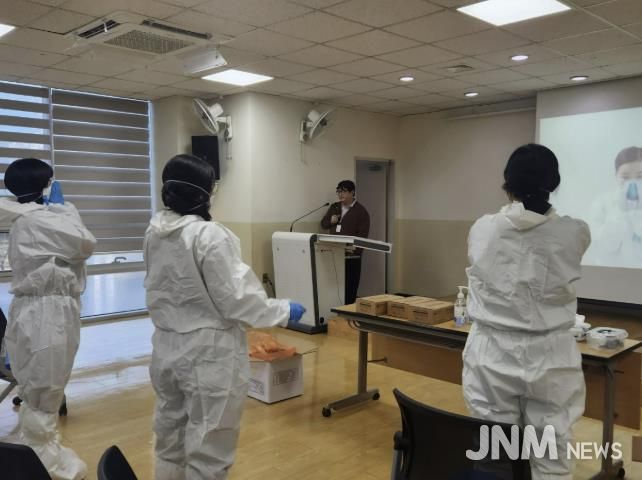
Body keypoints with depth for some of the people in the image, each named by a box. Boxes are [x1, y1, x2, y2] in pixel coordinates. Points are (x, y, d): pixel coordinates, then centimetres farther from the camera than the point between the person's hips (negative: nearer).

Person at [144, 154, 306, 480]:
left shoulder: (154, 231, 0)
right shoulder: (209, 235, -21)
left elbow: (167, 288, 9)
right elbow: (235, 300, -19)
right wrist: (283, 311, -6)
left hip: (167, 348, 7)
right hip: (208, 353, -7)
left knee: (170, 442, 22)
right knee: (208, 451, 8)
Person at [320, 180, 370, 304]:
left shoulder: (361, 211, -4)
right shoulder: (334, 207, 13)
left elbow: (362, 236, -9)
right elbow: (323, 224, 20)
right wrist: (331, 221, -3)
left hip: (351, 257, -4)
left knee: (350, 290, -1)